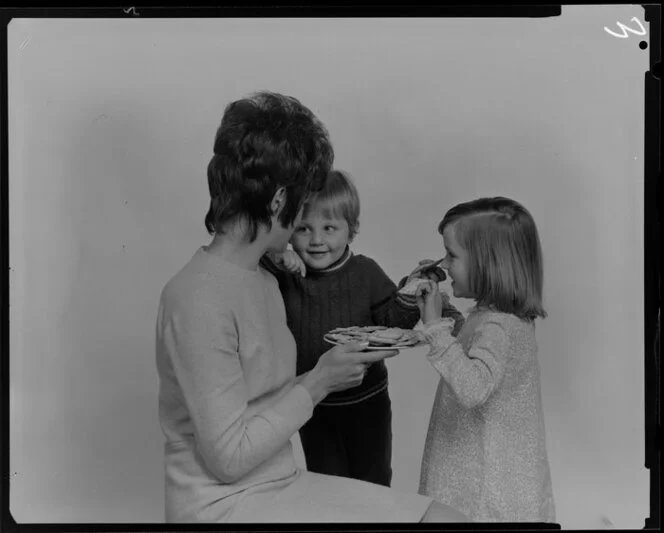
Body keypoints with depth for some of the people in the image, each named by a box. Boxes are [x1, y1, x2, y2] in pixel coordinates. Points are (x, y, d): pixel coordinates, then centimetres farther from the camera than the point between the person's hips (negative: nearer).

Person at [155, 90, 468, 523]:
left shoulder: (264, 281, 9)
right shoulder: (198, 299, -20)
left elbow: (268, 398, 9)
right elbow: (228, 458, -20)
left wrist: (344, 364, -1)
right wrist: (318, 383, -14)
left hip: (280, 482, 8)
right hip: (223, 504, -8)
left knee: (446, 517, -1)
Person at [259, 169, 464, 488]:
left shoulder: (365, 273, -10)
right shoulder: (284, 277, -12)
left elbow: (393, 322, -6)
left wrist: (412, 295, -23)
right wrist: (271, 259, -34)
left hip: (367, 401, 0)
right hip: (314, 405, 0)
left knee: (374, 480, 20)